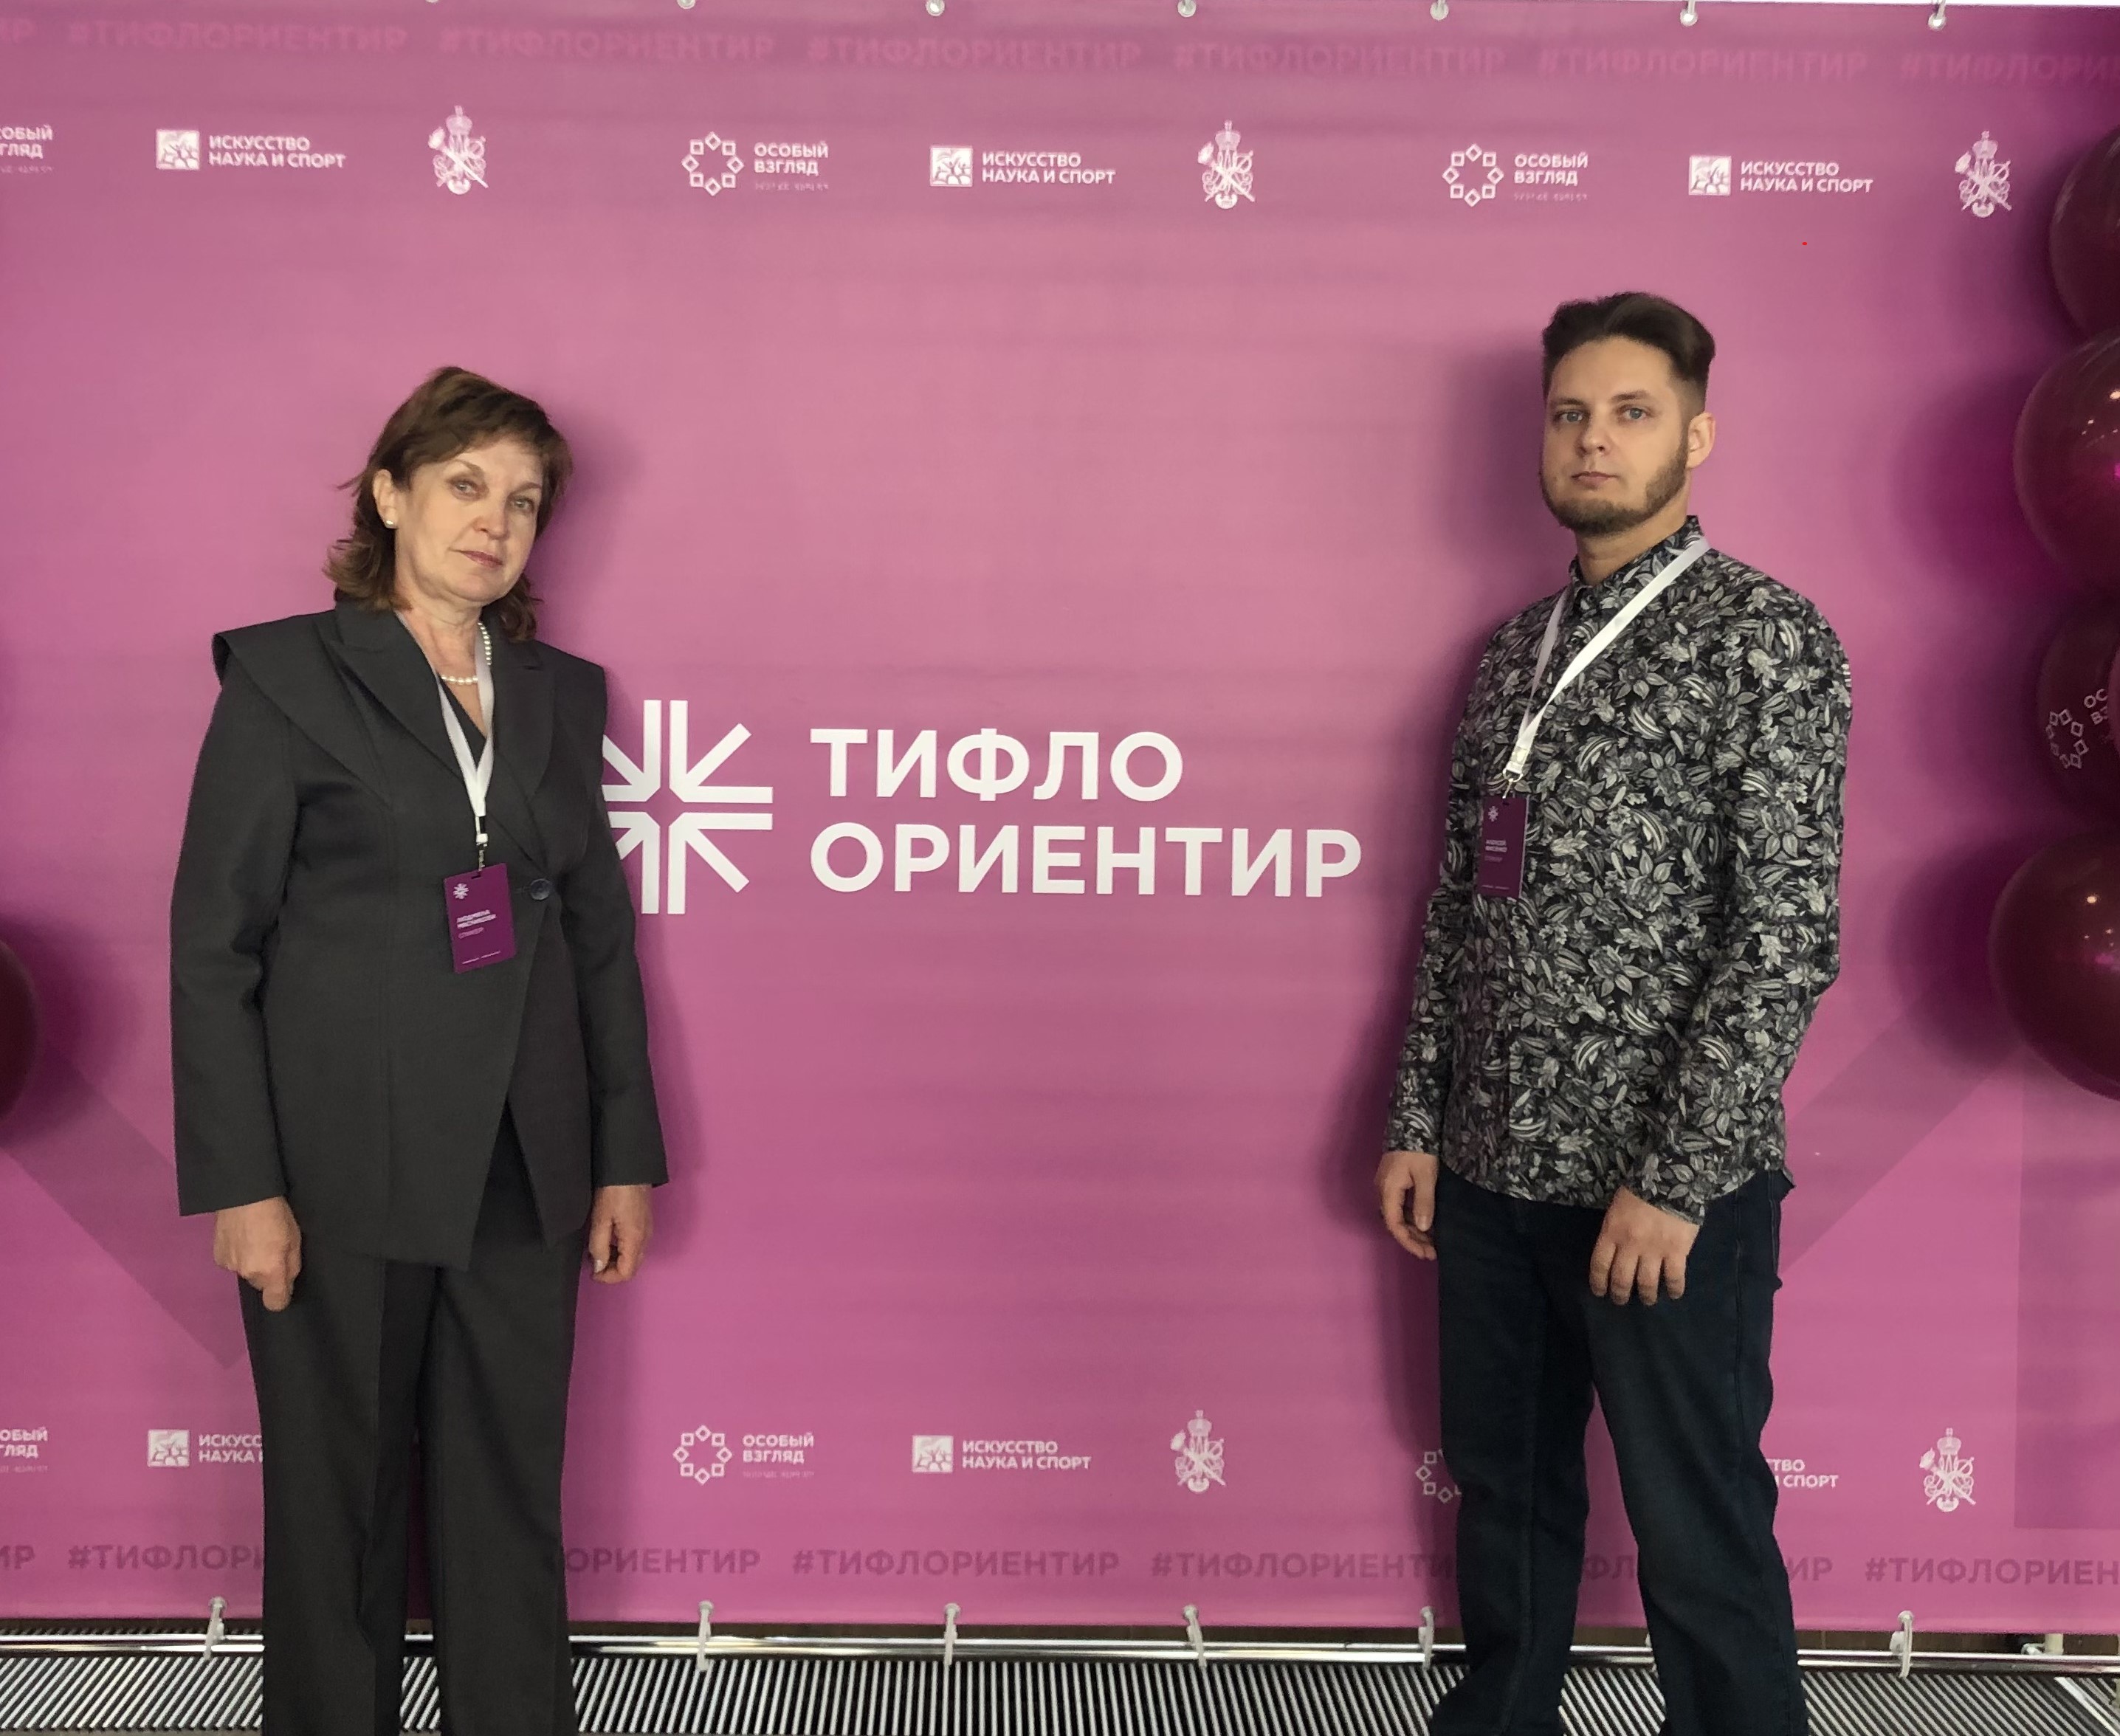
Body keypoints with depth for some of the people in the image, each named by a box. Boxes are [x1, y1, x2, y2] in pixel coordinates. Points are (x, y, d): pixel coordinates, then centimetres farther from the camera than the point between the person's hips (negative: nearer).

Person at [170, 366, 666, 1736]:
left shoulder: (562, 694, 11)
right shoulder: (286, 672, -2)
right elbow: (213, 943, -5)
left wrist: (628, 1157, 8)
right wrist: (242, 1183, -11)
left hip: (522, 1176, 4)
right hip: (344, 1172, -3)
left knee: (513, 1502, 10)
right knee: (339, 1506, 9)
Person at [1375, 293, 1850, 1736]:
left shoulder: (1766, 638, -7)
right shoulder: (1515, 652, 12)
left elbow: (1790, 931, -14)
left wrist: (1675, 1181, -17)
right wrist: (1417, 1121, 10)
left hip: (1665, 1187, -6)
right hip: (1493, 1170, 6)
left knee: (1699, 1536, 5)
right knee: (1505, 1487, 19)